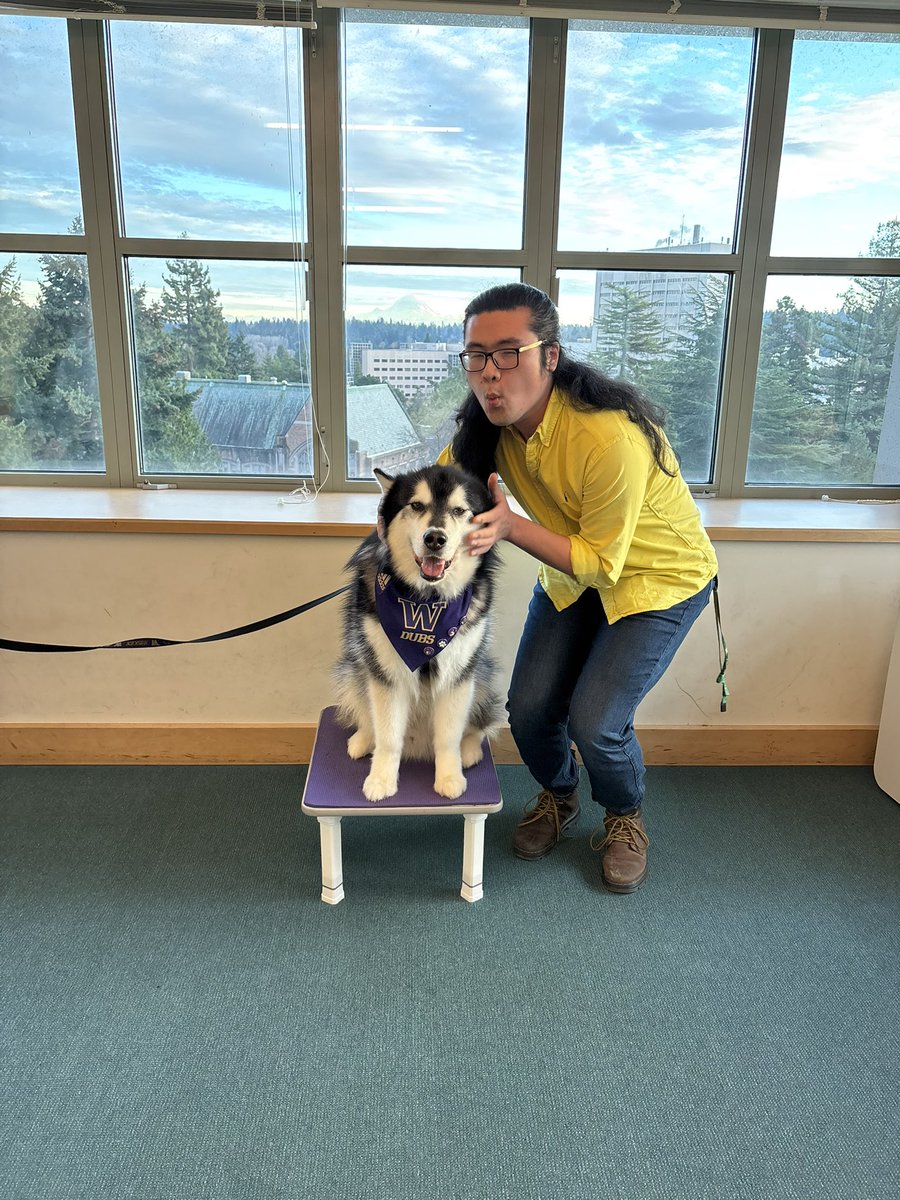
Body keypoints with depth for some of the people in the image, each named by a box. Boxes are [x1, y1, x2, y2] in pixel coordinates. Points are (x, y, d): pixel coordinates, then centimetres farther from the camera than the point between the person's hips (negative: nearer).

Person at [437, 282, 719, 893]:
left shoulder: (610, 437, -37)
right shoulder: (491, 419, -16)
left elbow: (600, 564, -27)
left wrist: (512, 527, -39)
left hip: (659, 576, -5)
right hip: (573, 569, 6)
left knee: (594, 722, -15)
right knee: (529, 708, -4)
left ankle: (626, 818, 20)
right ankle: (558, 796, 31)